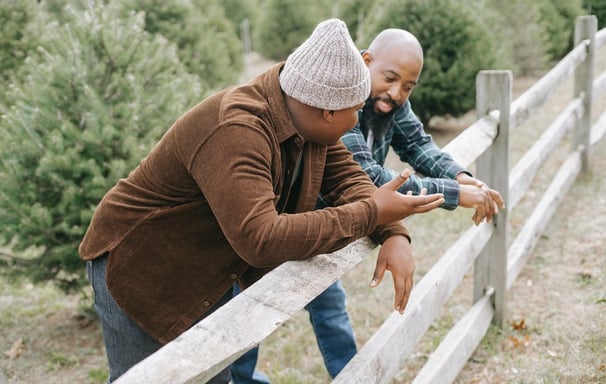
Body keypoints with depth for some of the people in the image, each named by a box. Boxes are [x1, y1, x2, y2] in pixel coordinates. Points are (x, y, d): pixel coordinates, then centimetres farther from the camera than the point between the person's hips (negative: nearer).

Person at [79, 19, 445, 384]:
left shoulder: (308, 118, -8)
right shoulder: (235, 131, -35)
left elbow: (347, 176, -2)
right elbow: (260, 239, -42)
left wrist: (395, 234, -21)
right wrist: (370, 214, -36)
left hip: (206, 270, 8)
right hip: (139, 265, -8)